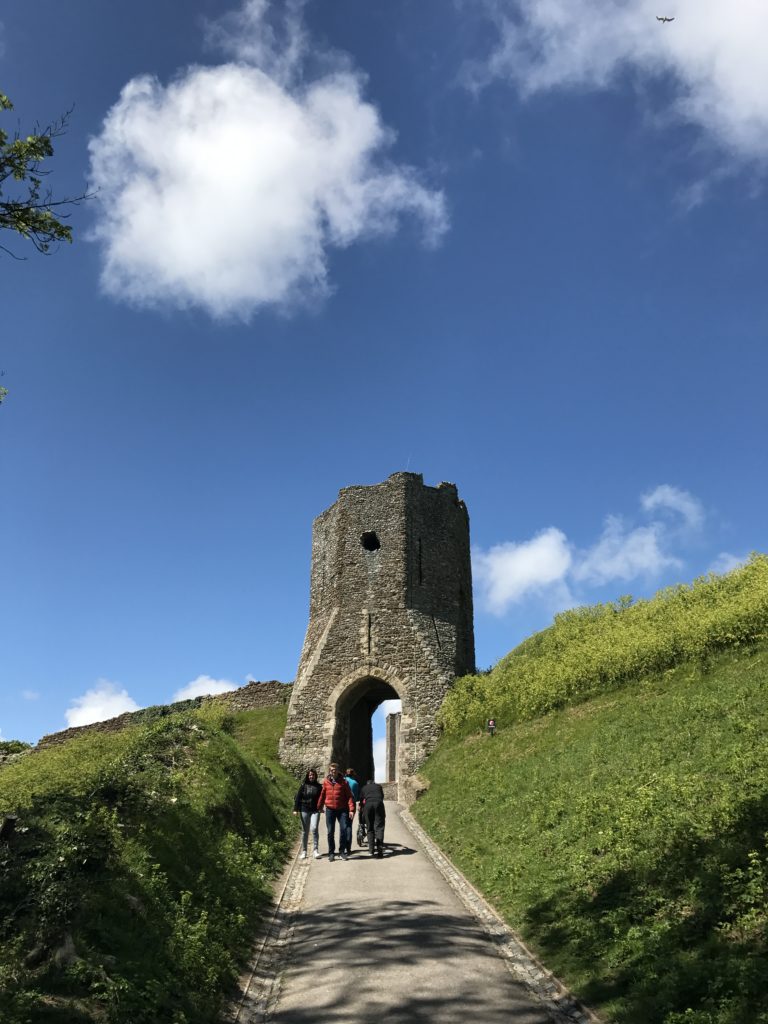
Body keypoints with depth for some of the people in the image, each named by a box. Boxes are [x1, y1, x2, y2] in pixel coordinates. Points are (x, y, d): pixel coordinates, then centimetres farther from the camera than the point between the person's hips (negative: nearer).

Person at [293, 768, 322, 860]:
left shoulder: (318, 786, 4)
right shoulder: (303, 786, 2)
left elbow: (321, 798, 7)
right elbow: (298, 798, 2)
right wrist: (295, 809, -5)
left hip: (315, 811, -1)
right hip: (305, 810, 1)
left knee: (314, 828, -17)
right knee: (305, 831, 8)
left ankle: (315, 850, -9)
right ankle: (304, 851, 18)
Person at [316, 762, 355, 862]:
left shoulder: (344, 782, 0)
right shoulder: (326, 782, 4)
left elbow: (349, 796, -2)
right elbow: (322, 795, 14)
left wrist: (351, 809, -10)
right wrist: (319, 807, 20)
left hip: (342, 809, -1)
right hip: (330, 809, 1)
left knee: (344, 829, -8)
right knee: (330, 832, 4)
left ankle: (342, 851, 7)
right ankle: (331, 853, 14)